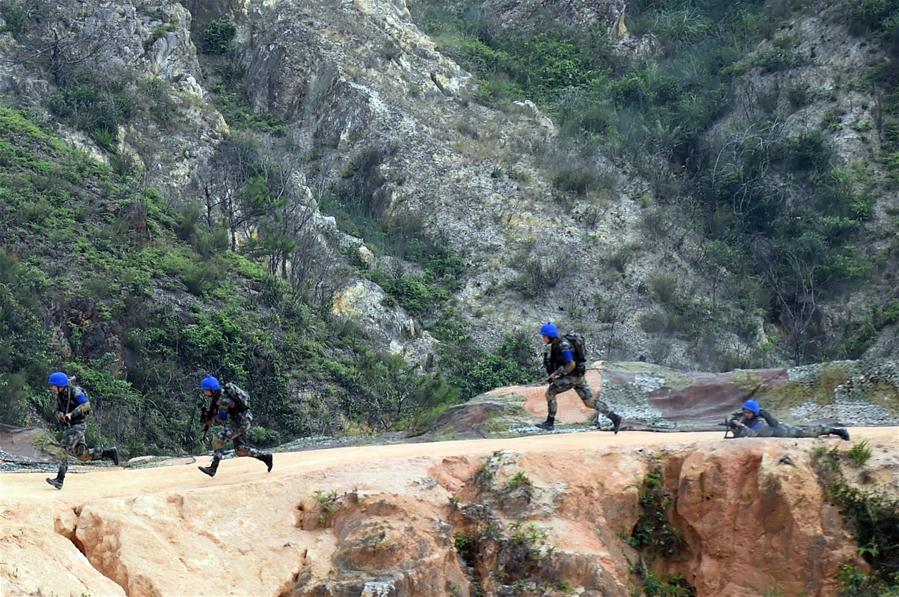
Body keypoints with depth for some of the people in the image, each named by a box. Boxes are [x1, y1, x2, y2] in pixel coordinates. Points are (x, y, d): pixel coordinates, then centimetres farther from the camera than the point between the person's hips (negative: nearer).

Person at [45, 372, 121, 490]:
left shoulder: (75, 391, -14)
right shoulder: (59, 396, 10)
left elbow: (86, 405, -25)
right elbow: (58, 411, 15)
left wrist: (71, 414, -34)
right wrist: (60, 415, -9)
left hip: (78, 425, -9)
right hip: (70, 426, 9)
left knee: (64, 450, -18)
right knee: (83, 456, 7)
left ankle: (59, 480, -19)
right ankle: (110, 453, 19)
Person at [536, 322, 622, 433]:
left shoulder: (562, 345, -22)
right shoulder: (555, 344, 10)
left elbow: (571, 364, -28)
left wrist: (556, 374, -21)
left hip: (573, 376, -10)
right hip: (577, 376, 10)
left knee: (550, 393, -7)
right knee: (590, 402, 8)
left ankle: (550, 423, -1)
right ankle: (614, 418, 6)